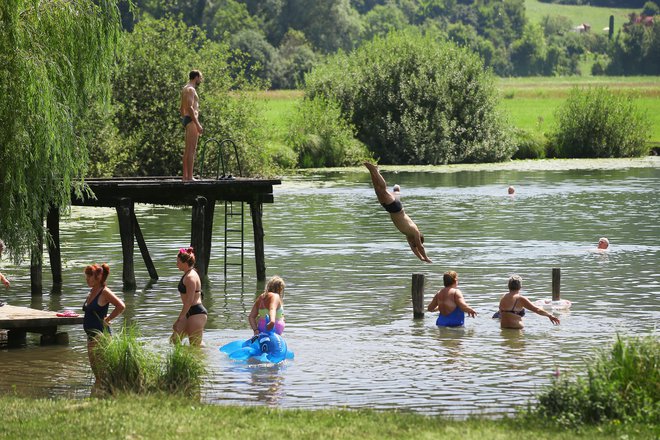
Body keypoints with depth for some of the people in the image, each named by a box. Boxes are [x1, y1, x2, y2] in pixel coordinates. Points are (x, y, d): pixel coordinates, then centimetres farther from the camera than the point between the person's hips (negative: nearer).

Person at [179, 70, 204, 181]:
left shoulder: (185, 89, 21)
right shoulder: (191, 89, -11)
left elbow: (182, 109, 25)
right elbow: (190, 107, -21)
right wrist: (197, 124, -22)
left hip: (186, 119, 11)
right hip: (191, 121, -11)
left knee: (187, 150, 12)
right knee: (192, 149, -12)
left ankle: (185, 176, 13)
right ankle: (189, 177, -17)